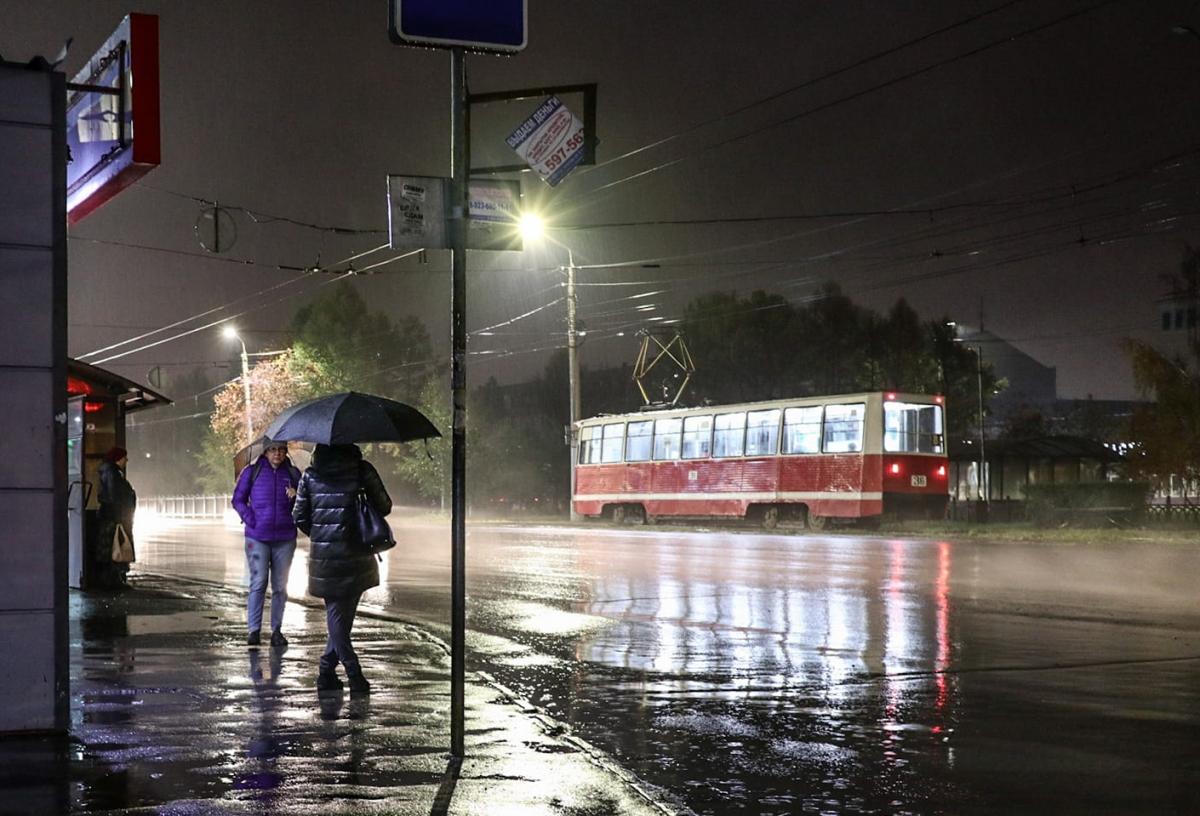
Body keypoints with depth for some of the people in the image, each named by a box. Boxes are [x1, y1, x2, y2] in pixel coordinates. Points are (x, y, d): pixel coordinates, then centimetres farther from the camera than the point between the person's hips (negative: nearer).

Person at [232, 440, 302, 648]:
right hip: (258, 537, -2)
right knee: (258, 583, -7)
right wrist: (250, 519, -7)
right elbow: (238, 500, 7)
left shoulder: (293, 473, 9)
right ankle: (254, 630, -3)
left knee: (280, 586, 5)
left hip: (285, 538, 2)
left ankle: (277, 630, 11)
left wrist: (296, 497, -10)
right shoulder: (251, 472, 5)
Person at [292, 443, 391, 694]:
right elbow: (384, 506, 0)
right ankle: (327, 670, 9)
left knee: (335, 614, 9)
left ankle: (353, 671, 3)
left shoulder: (310, 475, 2)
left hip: (324, 555, 1)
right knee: (344, 614, 10)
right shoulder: (362, 470, -4)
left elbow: (299, 517, 4)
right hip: (356, 554, -1)